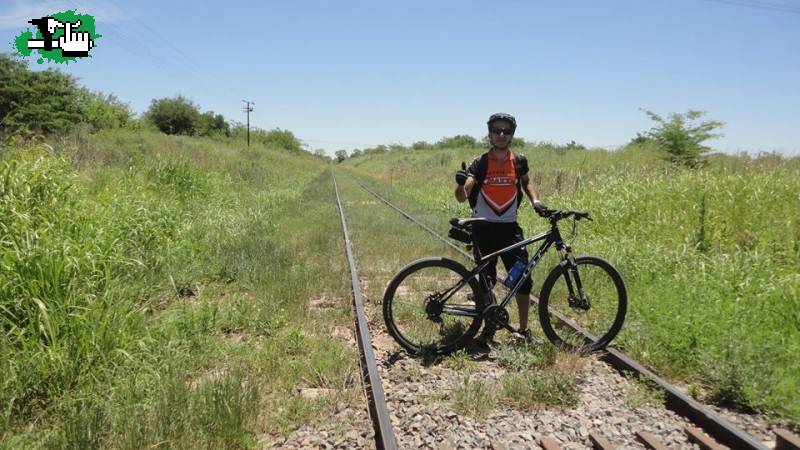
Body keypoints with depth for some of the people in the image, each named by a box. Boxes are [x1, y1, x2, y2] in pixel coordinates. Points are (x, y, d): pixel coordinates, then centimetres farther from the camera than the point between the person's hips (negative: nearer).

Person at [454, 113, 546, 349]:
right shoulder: (479, 163, -7)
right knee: (486, 280, 2)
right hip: (484, 229, -2)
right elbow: (461, 197, -16)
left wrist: (535, 200, 6)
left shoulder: (519, 161, 2)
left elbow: (526, 181, 24)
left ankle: (523, 329, 13)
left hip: (509, 228, 2)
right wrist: (461, 184, -38)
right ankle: (488, 327, 20)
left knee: (523, 278, -3)